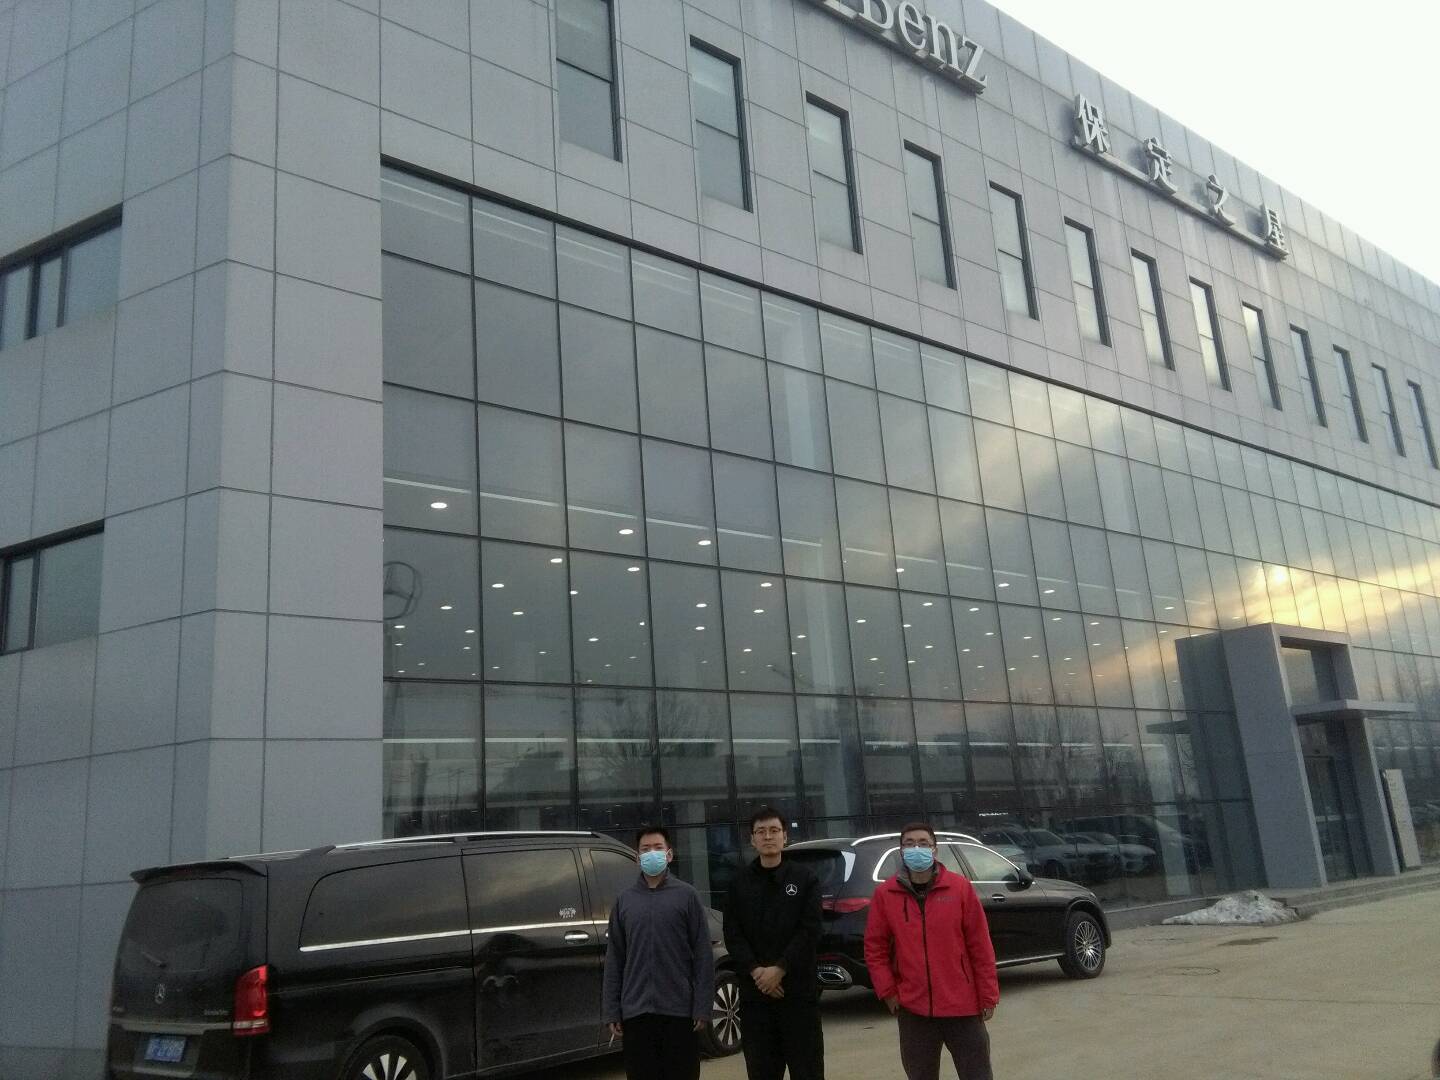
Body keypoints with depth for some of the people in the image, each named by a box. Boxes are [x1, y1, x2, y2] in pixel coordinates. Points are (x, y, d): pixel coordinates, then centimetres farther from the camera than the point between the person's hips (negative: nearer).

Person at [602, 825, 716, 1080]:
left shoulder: (687, 895, 1)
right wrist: (612, 1011, 3)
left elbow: (703, 955, -2)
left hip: (679, 1009, -2)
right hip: (636, 1011, 2)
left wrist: (702, 1007, -8)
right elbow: (614, 959, 8)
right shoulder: (624, 900, 8)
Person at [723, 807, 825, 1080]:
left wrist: (779, 969, -13)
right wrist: (756, 971, -13)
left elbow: (810, 931, -5)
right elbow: (732, 934, 2)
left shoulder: (804, 877, 3)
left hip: (798, 989, -2)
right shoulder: (740, 881, 8)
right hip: (754, 991, 2)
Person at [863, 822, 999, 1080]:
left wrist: (988, 996, -1)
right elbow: (875, 947, 4)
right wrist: (888, 992, -3)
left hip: (962, 1005, -1)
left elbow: (980, 945, -1)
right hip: (913, 1009, 1)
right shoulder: (885, 894, -1)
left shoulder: (959, 887, -3)